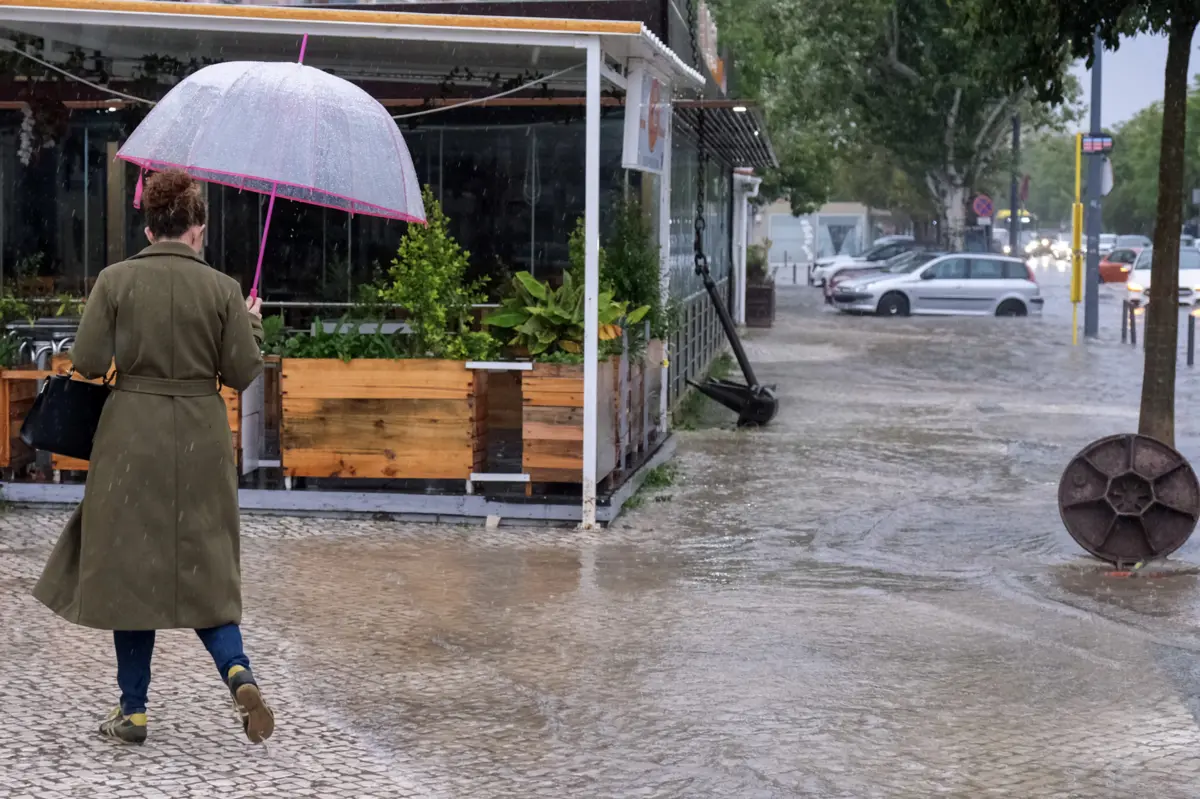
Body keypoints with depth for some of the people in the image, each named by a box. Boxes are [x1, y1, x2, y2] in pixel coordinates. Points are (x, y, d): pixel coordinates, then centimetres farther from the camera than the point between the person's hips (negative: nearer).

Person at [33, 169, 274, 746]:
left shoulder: (115, 281, -5)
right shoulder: (222, 289, -4)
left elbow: (87, 363, -8)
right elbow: (243, 373, -2)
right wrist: (251, 322, 15)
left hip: (132, 438, -1)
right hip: (201, 441, 1)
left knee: (130, 569, 8)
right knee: (204, 569, 11)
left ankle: (133, 712, 12)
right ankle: (238, 673, -12)